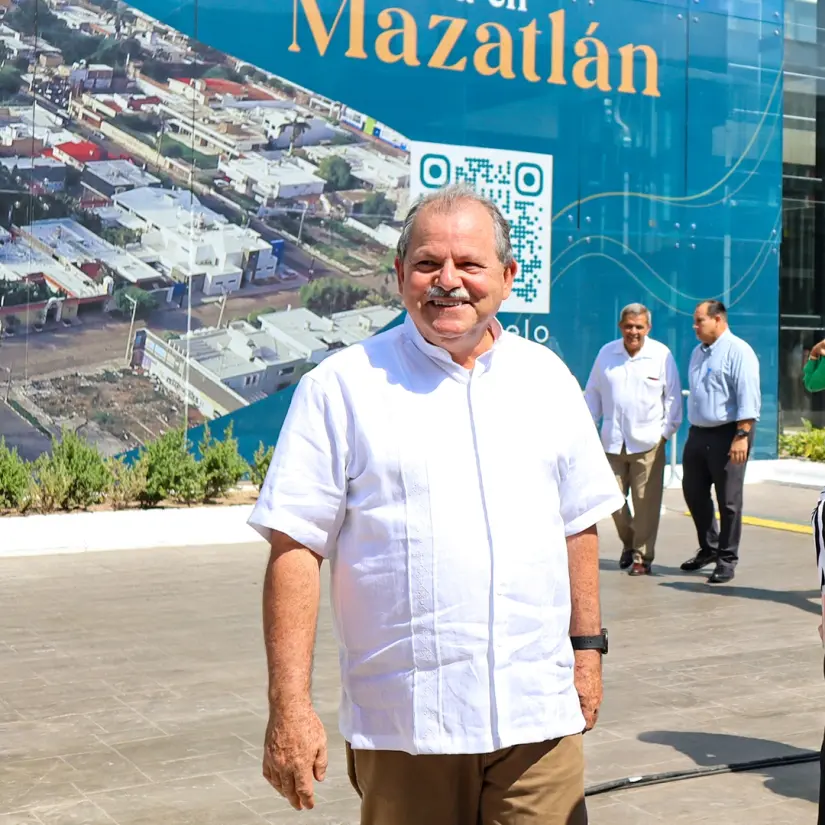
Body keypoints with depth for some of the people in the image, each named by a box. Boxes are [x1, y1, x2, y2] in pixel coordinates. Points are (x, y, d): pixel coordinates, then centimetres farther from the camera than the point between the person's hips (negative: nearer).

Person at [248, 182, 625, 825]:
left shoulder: (548, 379, 9)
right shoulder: (342, 387, -4)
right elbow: (295, 548, -7)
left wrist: (587, 645, 13)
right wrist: (290, 706, -11)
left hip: (538, 714, 3)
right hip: (403, 724, -2)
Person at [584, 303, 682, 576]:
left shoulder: (662, 355, -2)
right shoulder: (606, 353, 6)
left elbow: (673, 396, 3)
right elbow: (593, 393, 14)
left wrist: (667, 430, -1)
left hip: (648, 442, -3)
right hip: (613, 441, 3)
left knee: (646, 502, -2)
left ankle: (642, 556, 10)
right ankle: (629, 543, 31)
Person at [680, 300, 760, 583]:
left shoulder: (738, 351, -12)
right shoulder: (698, 352, 15)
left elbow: (748, 398, -18)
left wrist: (742, 436, -24)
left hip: (728, 434, -8)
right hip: (698, 433, 8)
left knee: (729, 500, 0)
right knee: (693, 493, 12)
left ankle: (727, 560, 10)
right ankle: (708, 548, 29)